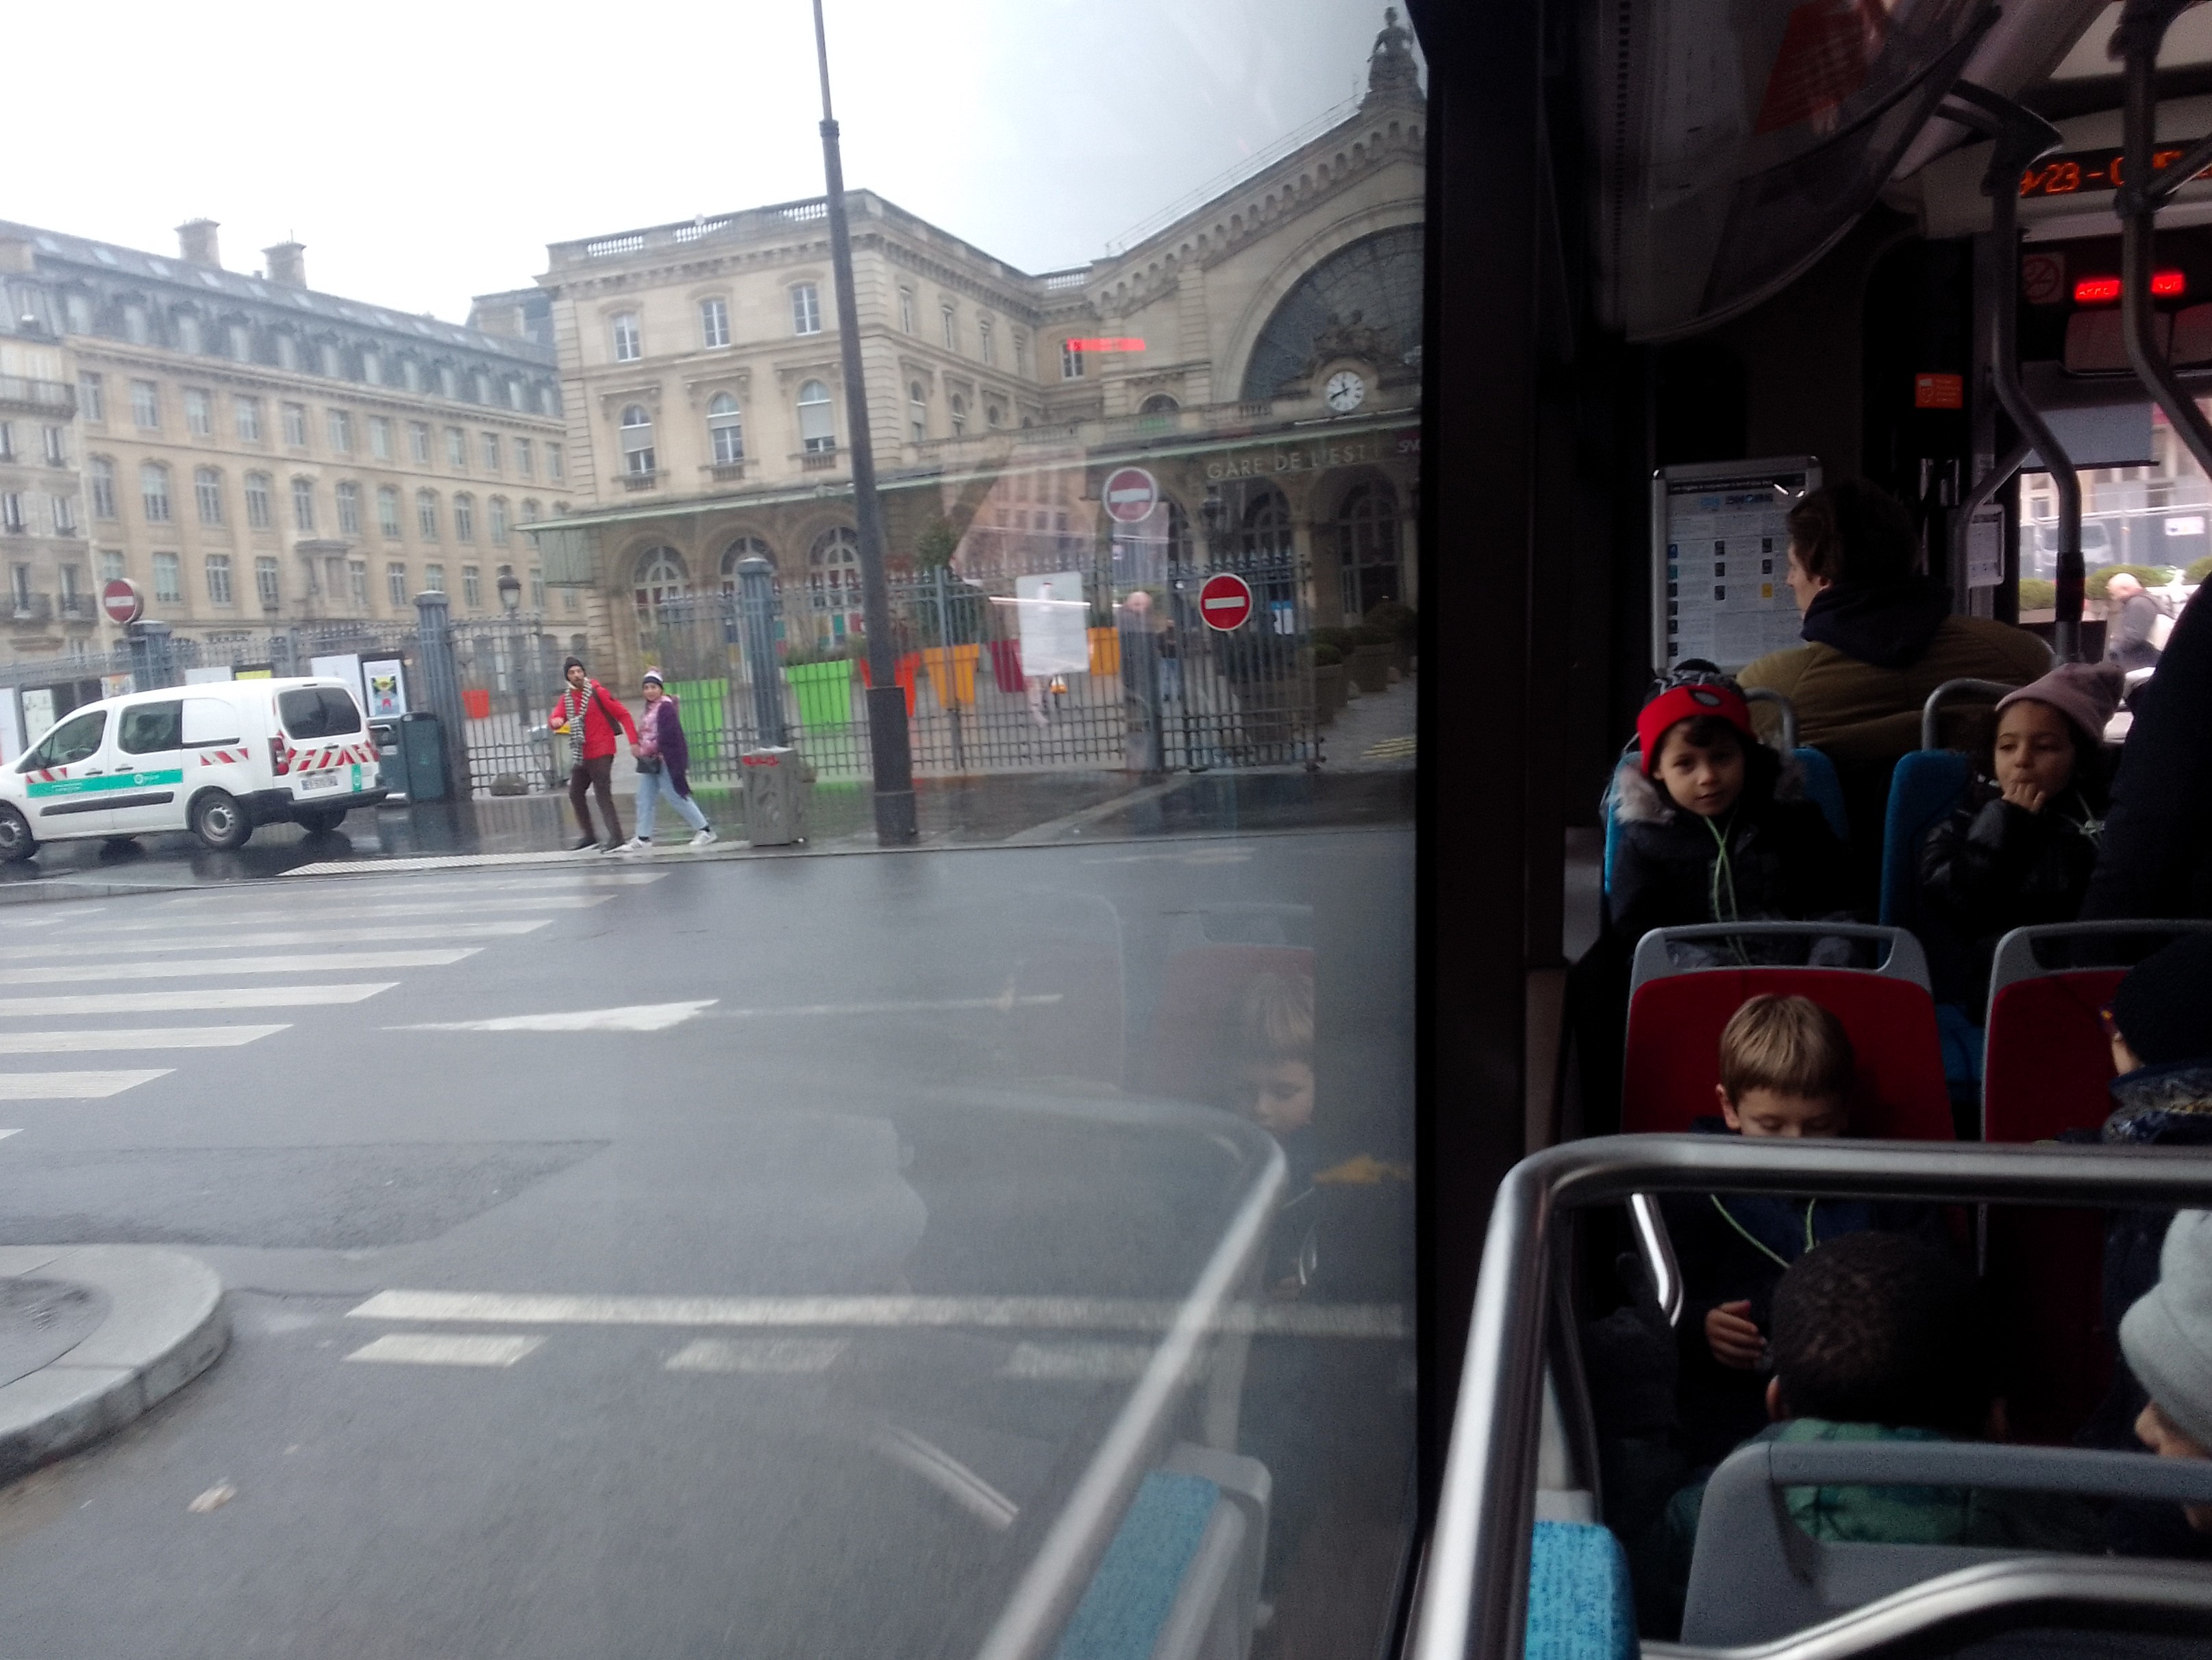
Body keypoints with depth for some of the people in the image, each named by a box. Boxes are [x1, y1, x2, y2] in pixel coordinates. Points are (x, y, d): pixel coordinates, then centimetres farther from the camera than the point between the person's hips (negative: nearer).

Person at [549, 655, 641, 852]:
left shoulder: (597, 692, -8)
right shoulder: (566, 698, 10)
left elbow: (623, 715, -9)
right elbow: (556, 718, -4)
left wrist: (634, 742, -16)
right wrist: (557, 721, -30)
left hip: (601, 753, -7)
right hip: (581, 755, 7)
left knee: (603, 795, -9)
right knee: (575, 794, 11)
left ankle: (616, 837, -6)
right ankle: (589, 836, 20)